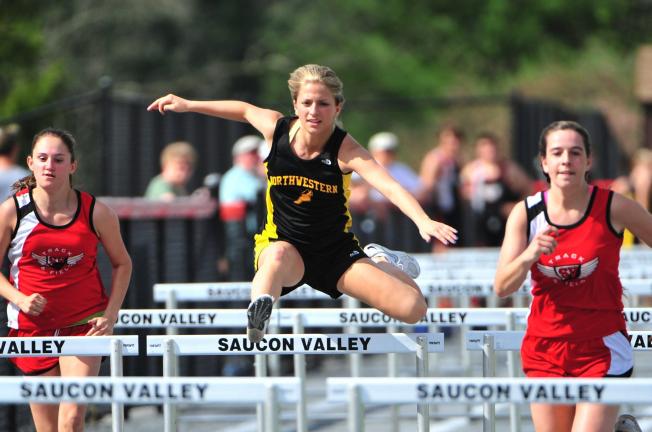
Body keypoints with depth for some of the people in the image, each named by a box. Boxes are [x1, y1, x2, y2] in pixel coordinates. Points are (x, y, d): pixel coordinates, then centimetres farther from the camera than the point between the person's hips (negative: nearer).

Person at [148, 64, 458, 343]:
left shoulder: (344, 149, -20)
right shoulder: (277, 129, -11)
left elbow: (389, 186, -36)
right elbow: (244, 110, 12)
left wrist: (422, 221, -53)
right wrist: (187, 105, 19)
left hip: (336, 251, 1)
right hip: (282, 242, -1)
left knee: (412, 309, -9)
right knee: (279, 255, -40)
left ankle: (379, 261, 20)